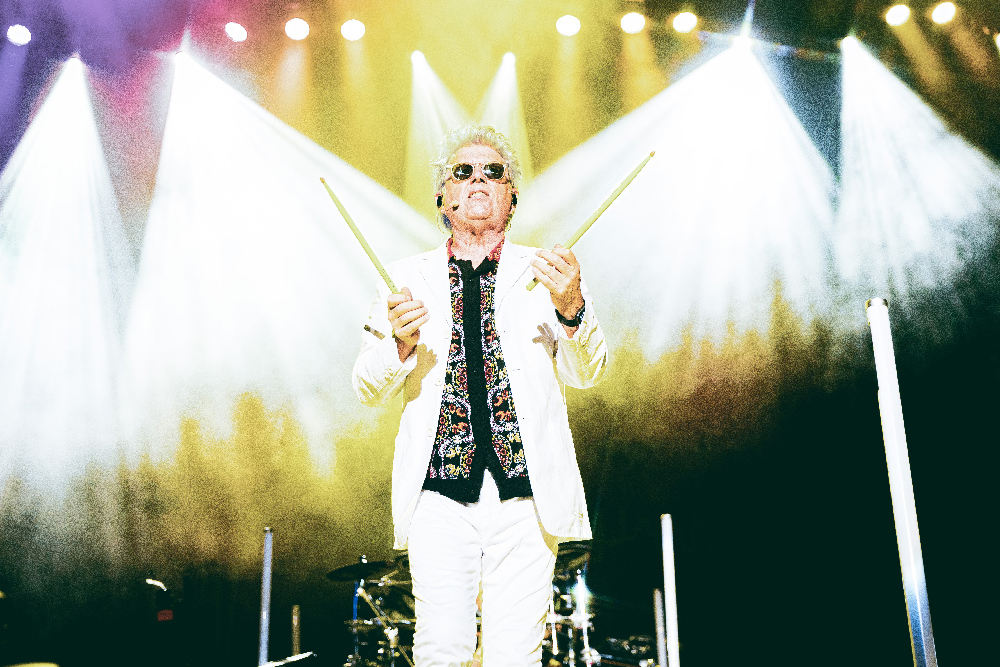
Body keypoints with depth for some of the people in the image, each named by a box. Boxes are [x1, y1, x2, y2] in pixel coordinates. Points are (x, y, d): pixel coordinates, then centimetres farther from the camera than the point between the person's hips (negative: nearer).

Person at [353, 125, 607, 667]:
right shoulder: (407, 278, 14)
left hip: (525, 493, 0)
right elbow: (367, 389, 10)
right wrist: (401, 344, -12)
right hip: (440, 491, 1)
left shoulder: (545, 272, 12)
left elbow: (586, 373, 2)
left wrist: (571, 309, -19)